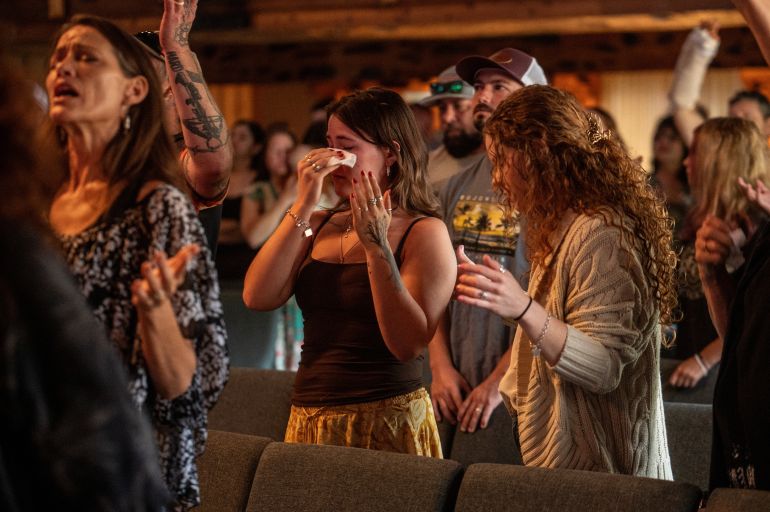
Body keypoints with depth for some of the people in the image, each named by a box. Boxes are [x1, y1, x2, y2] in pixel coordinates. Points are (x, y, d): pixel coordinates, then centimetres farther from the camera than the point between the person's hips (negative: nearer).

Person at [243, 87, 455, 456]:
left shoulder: (425, 233, -5)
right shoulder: (317, 225, 9)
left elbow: (409, 345, -17)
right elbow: (257, 298, -7)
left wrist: (376, 245, -20)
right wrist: (302, 207, -9)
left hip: (387, 421, -4)